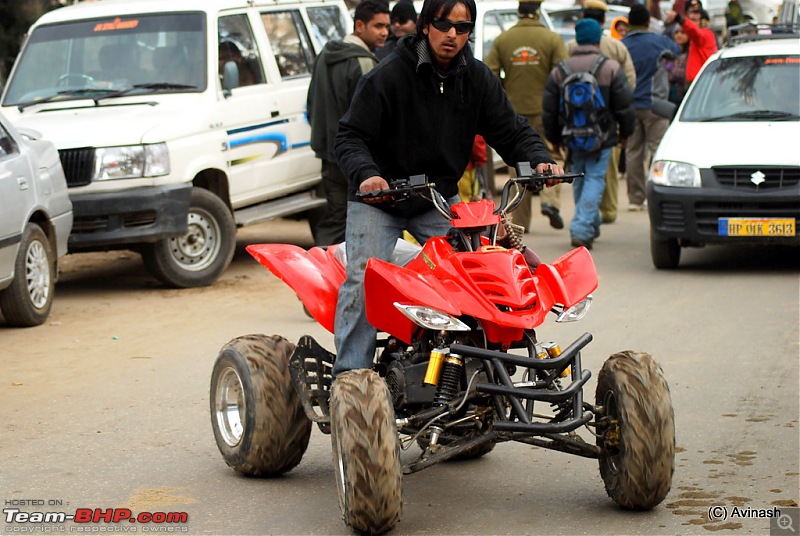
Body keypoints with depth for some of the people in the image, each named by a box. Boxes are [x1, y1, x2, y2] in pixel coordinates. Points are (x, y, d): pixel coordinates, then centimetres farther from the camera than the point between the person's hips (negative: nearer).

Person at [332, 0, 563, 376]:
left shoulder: (477, 78, 2)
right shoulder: (387, 76, -12)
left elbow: (510, 131, 5)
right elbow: (350, 135, -13)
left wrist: (539, 160, -16)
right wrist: (365, 174, -33)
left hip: (440, 200, 4)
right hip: (376, 199, -4)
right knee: (363, 280, -18)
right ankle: (349, 374, -13)